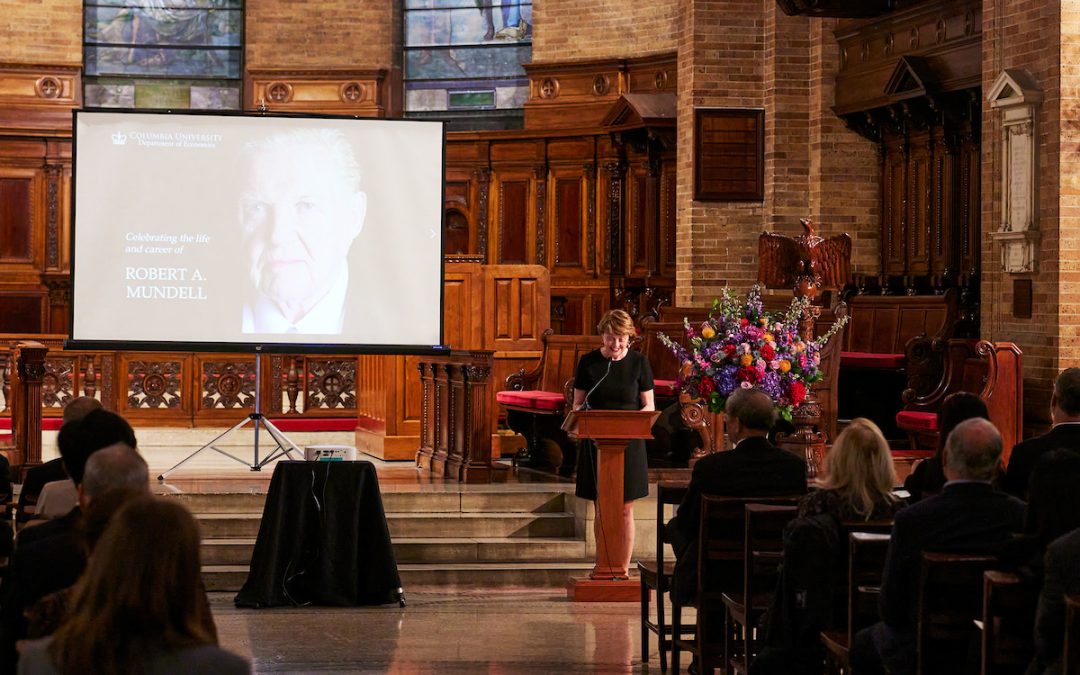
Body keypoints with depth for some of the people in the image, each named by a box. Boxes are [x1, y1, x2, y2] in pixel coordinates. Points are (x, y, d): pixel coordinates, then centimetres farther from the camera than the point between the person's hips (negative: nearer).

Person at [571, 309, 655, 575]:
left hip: (629, 443, -1)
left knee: (625, 510, 1)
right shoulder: (588, 362, 3)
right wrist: (582, 413, -16)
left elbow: (649, 405, 4)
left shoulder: (638, 362, 1)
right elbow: (578, 403, 7)